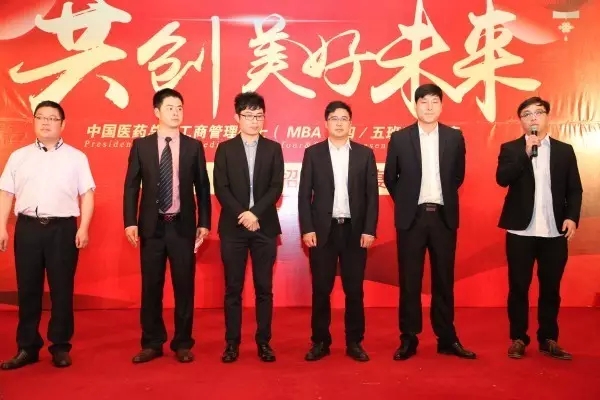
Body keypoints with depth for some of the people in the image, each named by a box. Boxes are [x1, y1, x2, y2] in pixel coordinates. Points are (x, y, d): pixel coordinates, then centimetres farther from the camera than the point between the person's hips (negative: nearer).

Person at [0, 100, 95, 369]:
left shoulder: (76, 157, 6)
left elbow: (87, 194, 2)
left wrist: (83, 228, -7)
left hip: (62, 228, -2)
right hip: (28, 227, 2)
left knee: (62, 289, 3)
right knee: (28, 289, 8)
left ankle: (60, 347, 15)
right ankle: (27, 347, 19)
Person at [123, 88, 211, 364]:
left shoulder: (194, 146, 5)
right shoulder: (141, 145, 5)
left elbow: (202, 187, 5)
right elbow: (131, 186, 3)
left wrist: (204, 222, 0)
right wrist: (130, 222, -5)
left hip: (183, 225, 0)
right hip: (152, 225, 1)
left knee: (184, 286, 4)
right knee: (151, 286, 7)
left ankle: (182, 343, 17)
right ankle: (152, 343, 20)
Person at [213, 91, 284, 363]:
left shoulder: (273, 149, 8)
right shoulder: (225, 149, 6)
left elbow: (276, 188, -1)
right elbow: (220, 188, -2)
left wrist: (255, 213, -14)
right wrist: (241, 214, -14)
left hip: (265, 226, 1)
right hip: (233, 227, 0)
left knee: (264, 287, 5)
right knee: (233, 288, 4)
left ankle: (264, 342, 15)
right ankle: (232, 342, 14)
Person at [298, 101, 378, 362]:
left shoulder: (365, 154, 7)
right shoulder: (313, 153, 5)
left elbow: (372, 195, 3)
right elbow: (304, 194, 1)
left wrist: (369, 230, -5)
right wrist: (306, 229, -7)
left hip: (354, 230, 1)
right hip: (323, 230, 0)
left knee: (354, 290, 6)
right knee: (321, 290, 4)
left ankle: (354, 342, 18)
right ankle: (320, 342, 17)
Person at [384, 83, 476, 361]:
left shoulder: (454, 137, 5)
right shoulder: (400, 138, 1)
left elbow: (458, 175, 15)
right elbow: (390, 177, 9)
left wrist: (444, 198, 13)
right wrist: (404, 202, 10)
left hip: (444, 216, 1)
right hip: (412, 217, -1)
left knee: (444, 279, 8)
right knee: (409, 280, 4)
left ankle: (447, 338, 18)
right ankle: (408, 339, 13)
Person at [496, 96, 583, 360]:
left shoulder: (564, 150, 10)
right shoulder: (511, 149, 5)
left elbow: (574, 189, 8)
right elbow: (502, 179, -12)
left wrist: (572, 217, -7)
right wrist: (527, 152, -16)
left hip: (555, 231, 2)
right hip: (521, 231, -2)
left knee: (551, 288, 8)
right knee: (519, 287, 4)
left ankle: (548, 339, 21)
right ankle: (518, 339, 16)